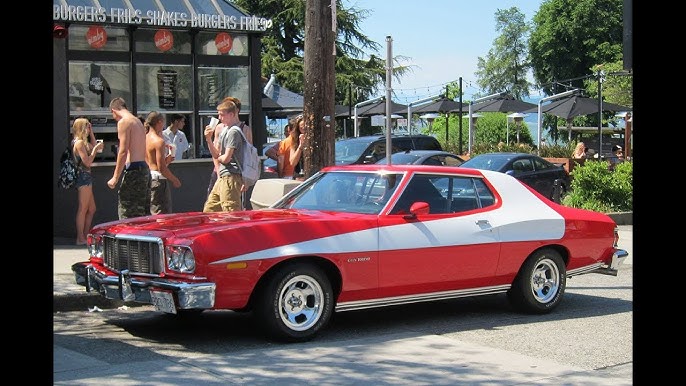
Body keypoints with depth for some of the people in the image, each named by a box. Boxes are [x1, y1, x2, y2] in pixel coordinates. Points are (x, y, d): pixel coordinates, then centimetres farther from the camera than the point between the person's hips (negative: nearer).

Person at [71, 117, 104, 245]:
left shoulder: (83, 142, 16)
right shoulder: (79, 143, -13)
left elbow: (94, 146, 26)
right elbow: (87, 161, -17)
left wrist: (91, 133, 19)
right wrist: (96, 149, -10)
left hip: (86, 178, 10)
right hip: (83, 177, -10)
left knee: (91, 209, 14)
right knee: (83, 209, -6)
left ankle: (85, 236, 19)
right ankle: (80, 239, -3)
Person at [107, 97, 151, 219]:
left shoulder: (123, 122, -9)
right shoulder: (138, 121, 19)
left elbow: (123, 151, -15)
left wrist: (115, 177, -13)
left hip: (133, 169, -9)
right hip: (144, 167, 9)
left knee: (126, 213, -8)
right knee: (143, 214, 11)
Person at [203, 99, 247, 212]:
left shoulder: (234, 131, -14)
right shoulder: (224, 130, 15)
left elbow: (226, 158, -18)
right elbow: (216, 154, 17)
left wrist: (219, 158, 4)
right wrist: (209, 139, 3)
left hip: (231, 177, -10)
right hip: (222, 178, 10)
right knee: (208, 211, 14)